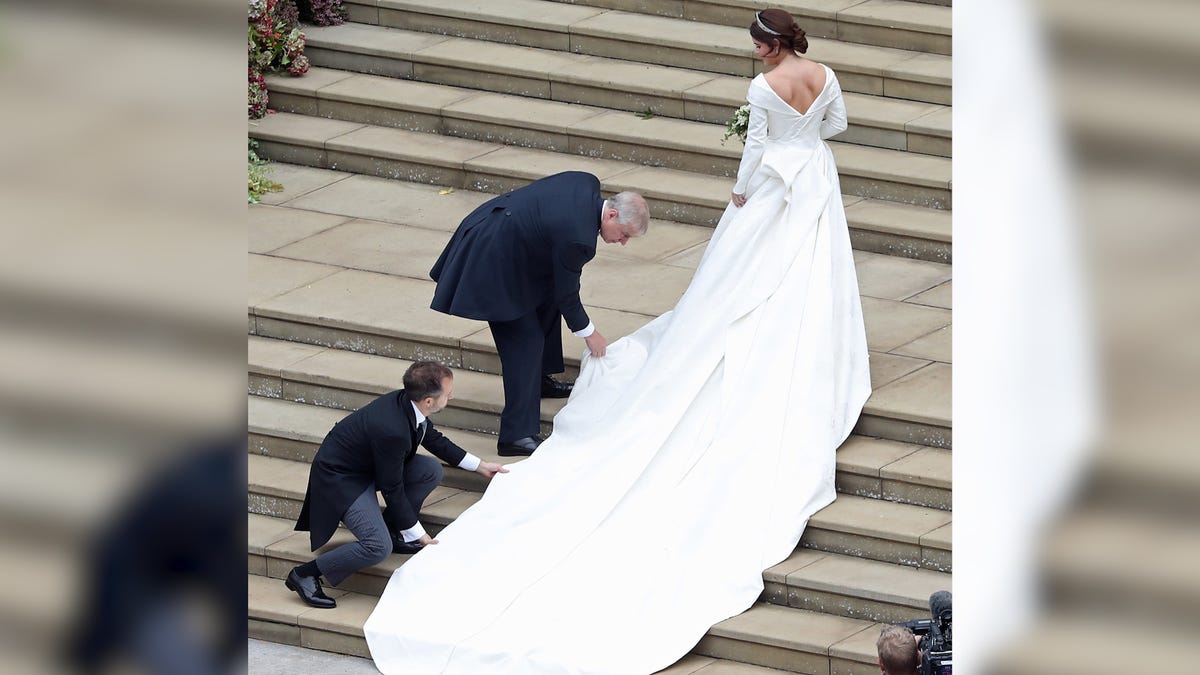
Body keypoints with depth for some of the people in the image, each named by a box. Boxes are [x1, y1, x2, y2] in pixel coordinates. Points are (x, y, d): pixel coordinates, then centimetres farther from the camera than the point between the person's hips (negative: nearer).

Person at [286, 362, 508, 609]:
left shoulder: (407, 402, -10)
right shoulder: (391, 430, -36)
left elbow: (434, 440, 13)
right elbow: (393, 489, -23)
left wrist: (480, 465, 18)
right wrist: (417, 534, -12)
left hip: (368, 466, 9)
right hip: (340, 479, -9)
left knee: (432, 471, -2)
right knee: (378, 547, -22)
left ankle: (392, 531, 13)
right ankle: (305, 574, -7)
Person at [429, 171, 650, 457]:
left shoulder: (588, 184, -5)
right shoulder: (576, 236, -29)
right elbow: (567, 296, -15)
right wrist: (589, 333, 0)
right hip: (492, 259, -10)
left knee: (546, 300, 24)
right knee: (524, 341, -7)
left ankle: (540, 379, 42)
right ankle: (517, 435, -5)